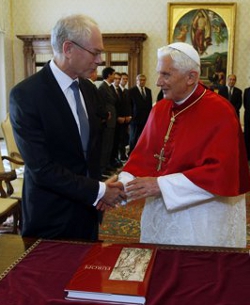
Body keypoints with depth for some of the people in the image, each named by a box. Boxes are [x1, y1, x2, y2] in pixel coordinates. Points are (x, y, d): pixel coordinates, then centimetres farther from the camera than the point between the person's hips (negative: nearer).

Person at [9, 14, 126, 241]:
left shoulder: (85, 88, 4)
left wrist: (98, 190, 0)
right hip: (52, 218, -6)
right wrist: (98, 191, -18)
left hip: (86, 209, 7)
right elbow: (41, 168, -23)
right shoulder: (25, 94, -19)